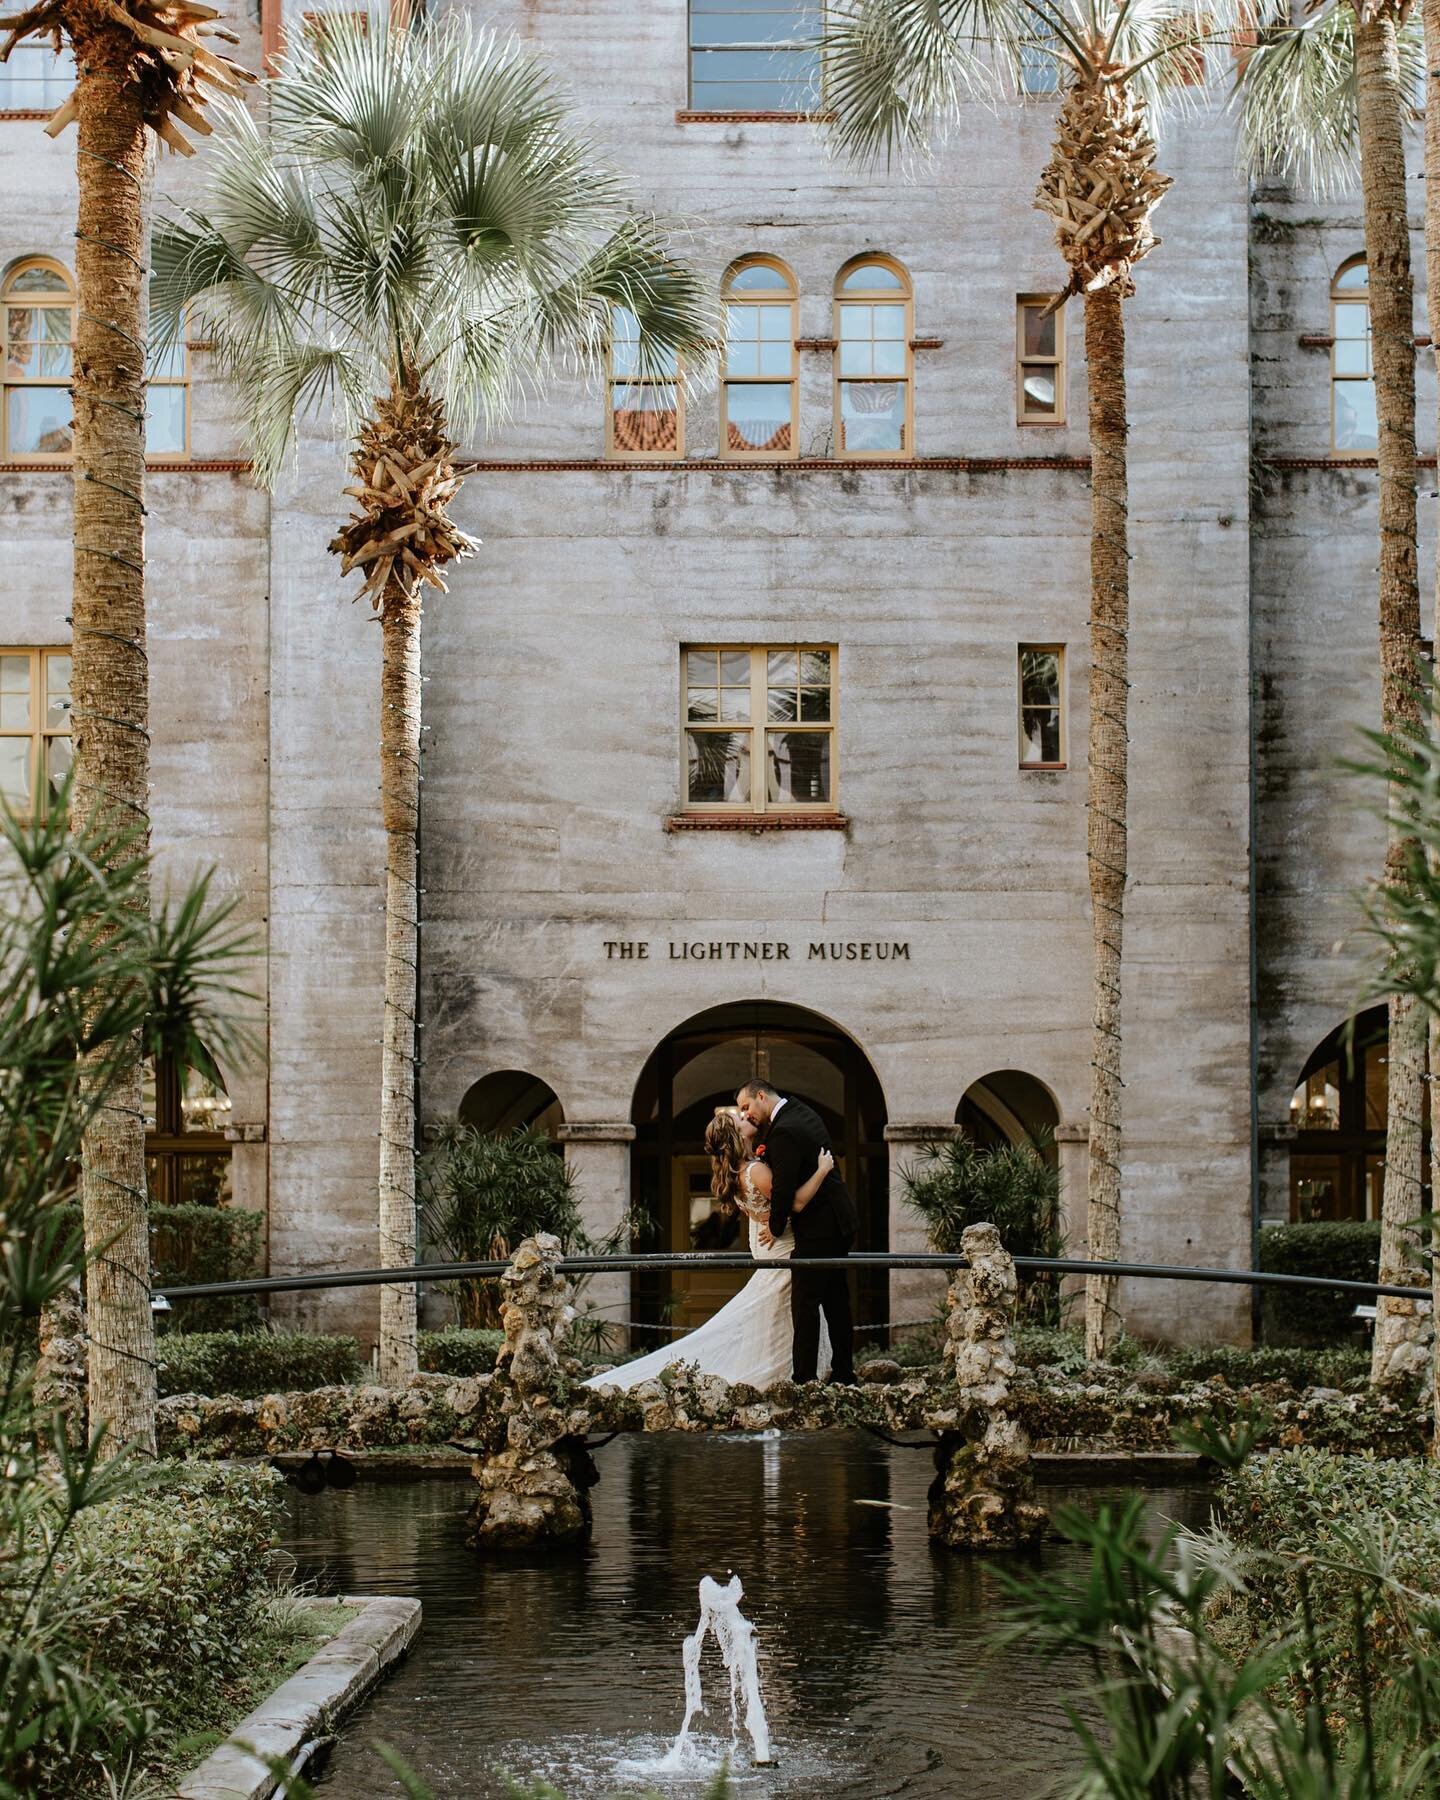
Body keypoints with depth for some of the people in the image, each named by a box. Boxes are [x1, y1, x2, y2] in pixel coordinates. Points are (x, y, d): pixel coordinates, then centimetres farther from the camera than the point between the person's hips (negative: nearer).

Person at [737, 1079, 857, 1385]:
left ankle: (804, 1379, -9)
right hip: (840, 1222, 10)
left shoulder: (784, 1132, -20)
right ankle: (844, 1372, 20)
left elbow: (783, 1187, -21)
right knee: (836, 1300, 15)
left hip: (818, 1228, -10)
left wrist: (775, 1227, -7)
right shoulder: (803, 1111, 10)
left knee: (804, 1303, -8)